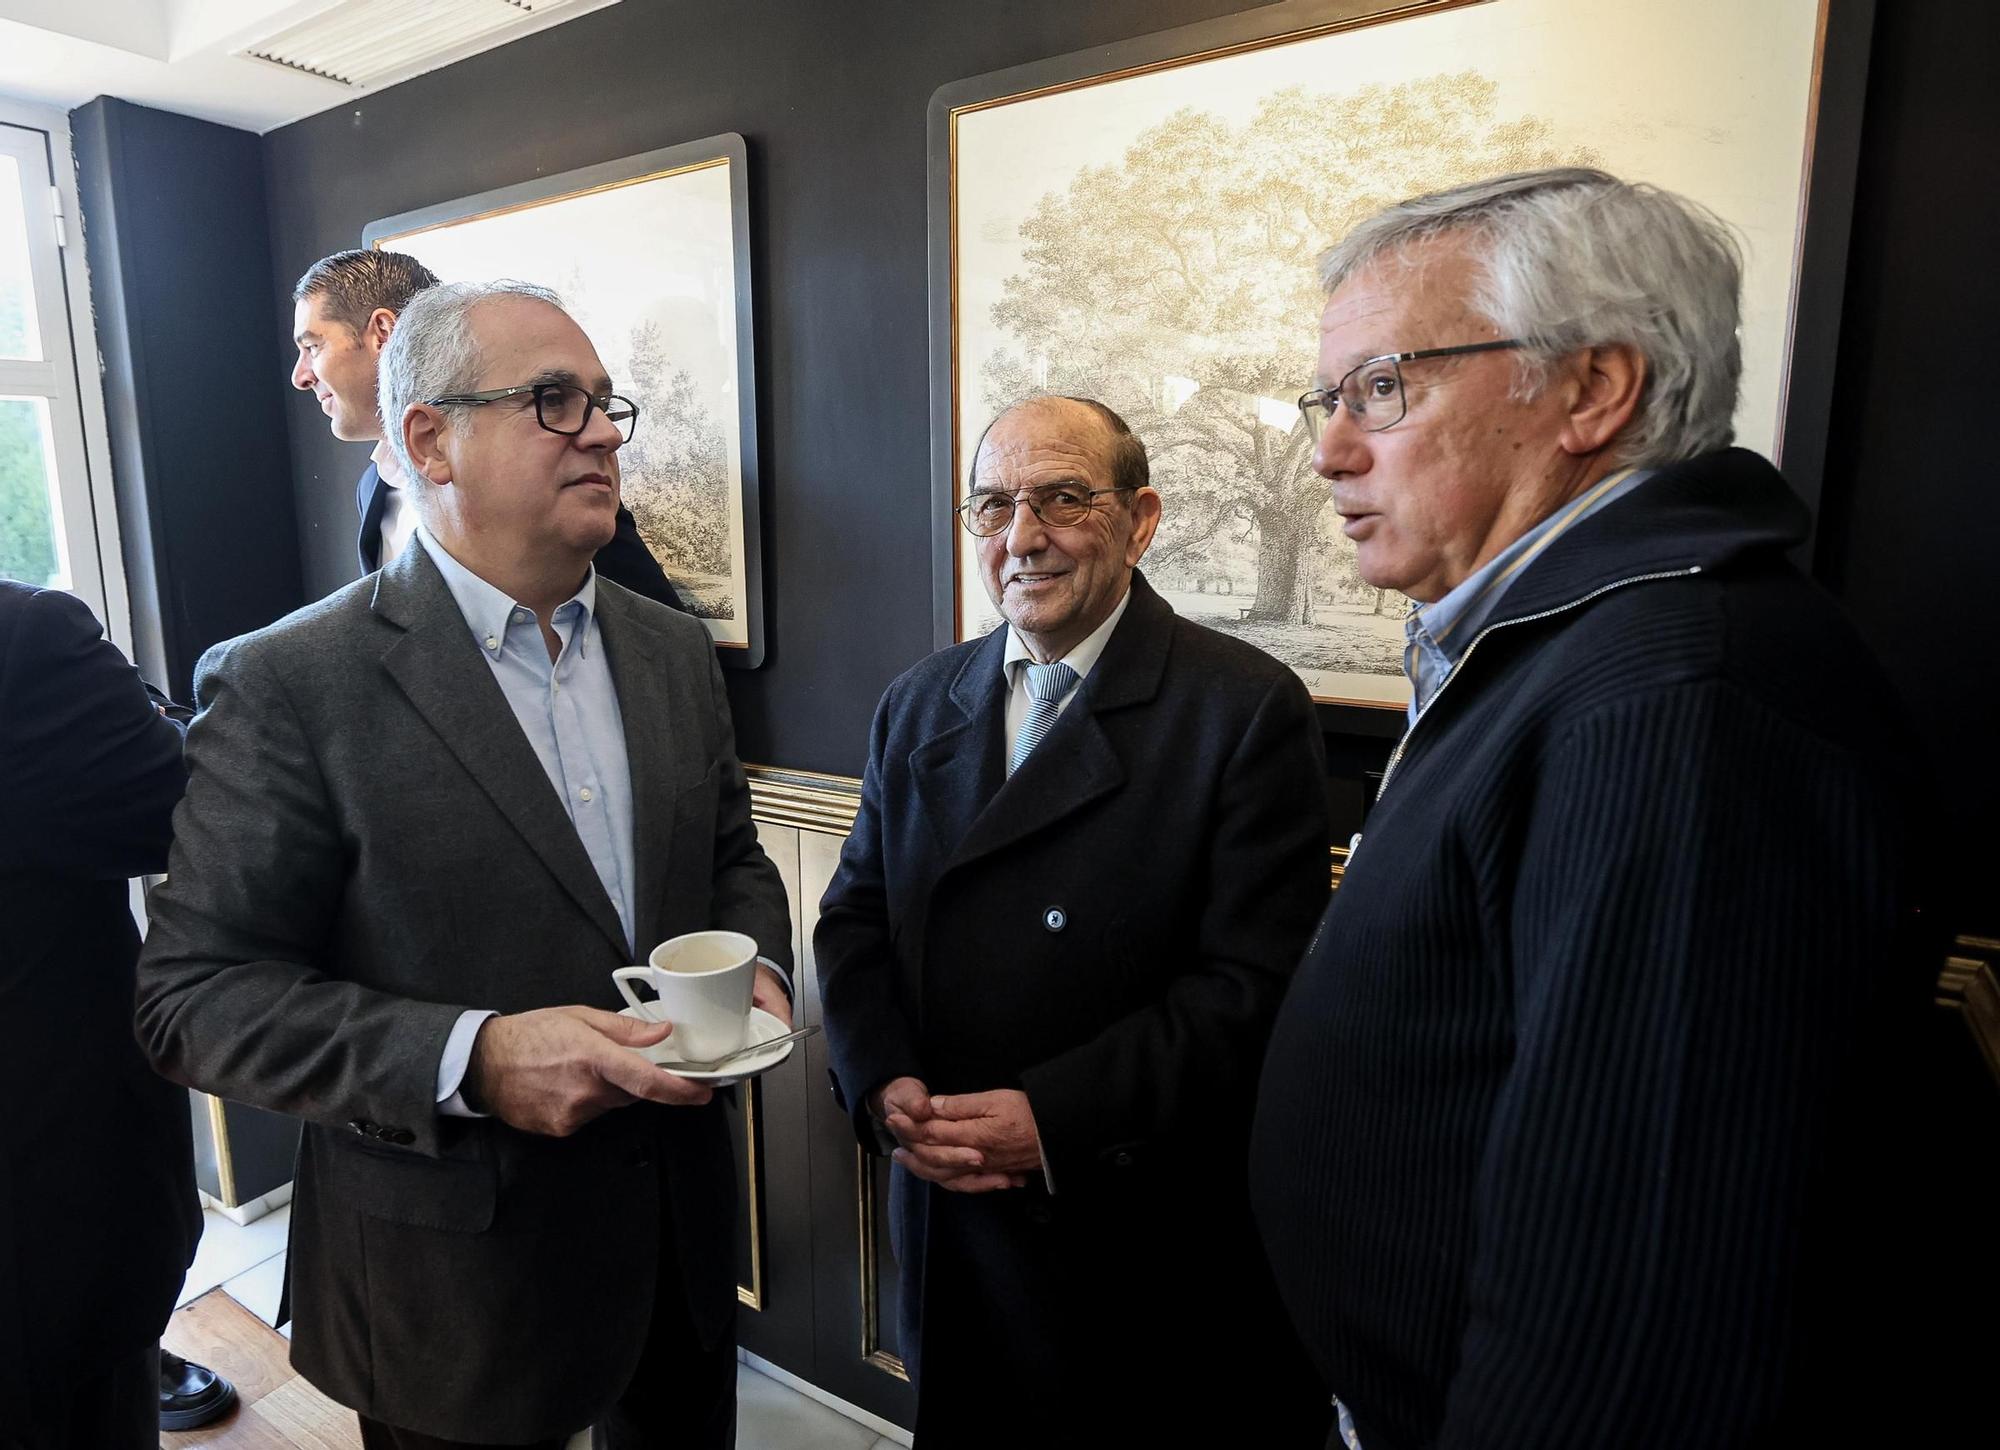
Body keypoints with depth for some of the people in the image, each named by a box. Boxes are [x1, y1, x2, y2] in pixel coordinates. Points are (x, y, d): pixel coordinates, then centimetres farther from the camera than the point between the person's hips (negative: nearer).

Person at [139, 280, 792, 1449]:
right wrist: (472, 1059, -27)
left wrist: (756, 971, -9)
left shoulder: (673, 650, 2)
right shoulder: (288, 687, -15)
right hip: (457, 1283, -5)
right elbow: (197, 996, -14)